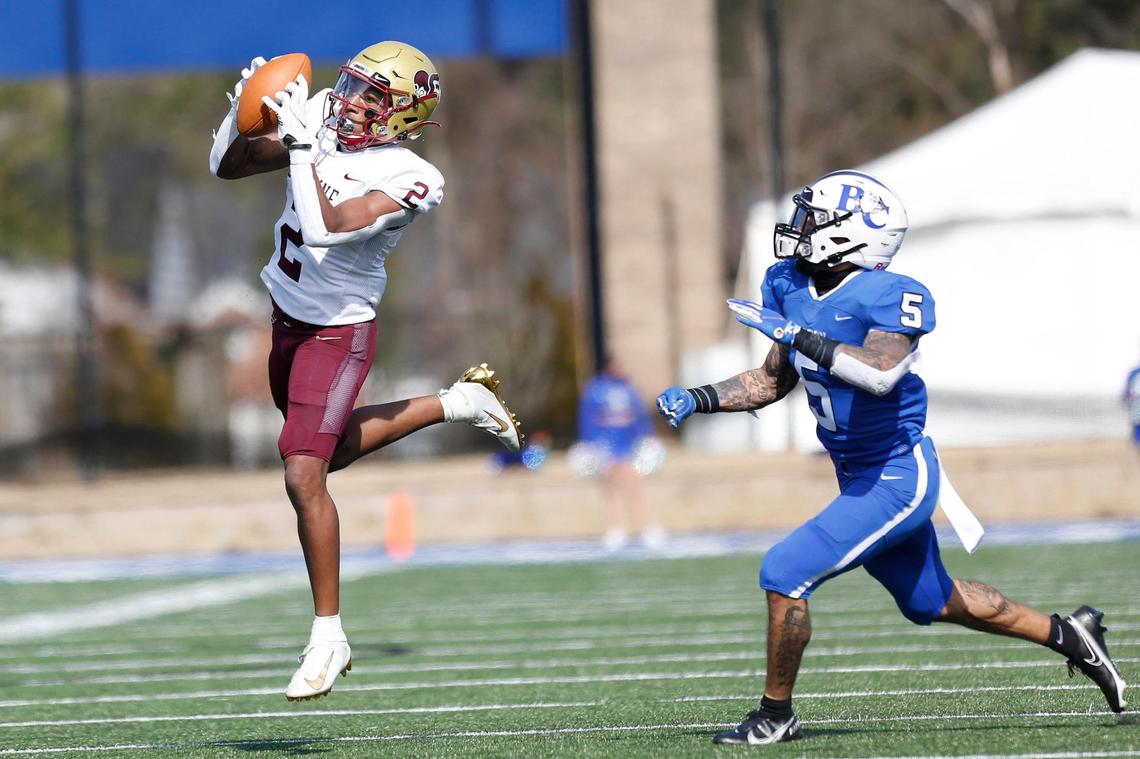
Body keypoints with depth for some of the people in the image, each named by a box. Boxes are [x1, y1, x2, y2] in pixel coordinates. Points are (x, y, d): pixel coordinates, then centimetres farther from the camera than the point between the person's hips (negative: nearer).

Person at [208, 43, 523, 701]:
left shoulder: (406, 179, -24)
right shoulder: (321, 119, -5)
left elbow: (324, 229, -37)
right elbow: (228, 166, 2)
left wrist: (302, 146, -35)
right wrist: (243, 114, -17)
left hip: (337, 332, -8)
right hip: (288, 318, 8)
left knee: (304, 474, -17)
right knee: (326, 449, 26)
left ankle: (329, 635, -5)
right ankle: (456, 404, 42)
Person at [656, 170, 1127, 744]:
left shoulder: (889, 297, -22)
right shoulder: (789, 286, 2)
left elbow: (880, 373, -40)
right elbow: (775, 380, 14)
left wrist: (798, 336, -38)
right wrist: (699, 400, 3)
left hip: (897, 479, -9)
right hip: (859, 479, 9)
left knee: (784, 574, -16)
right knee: (931, 602, 23)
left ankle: (775, 715, 1)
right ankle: (1067, 634, 39)